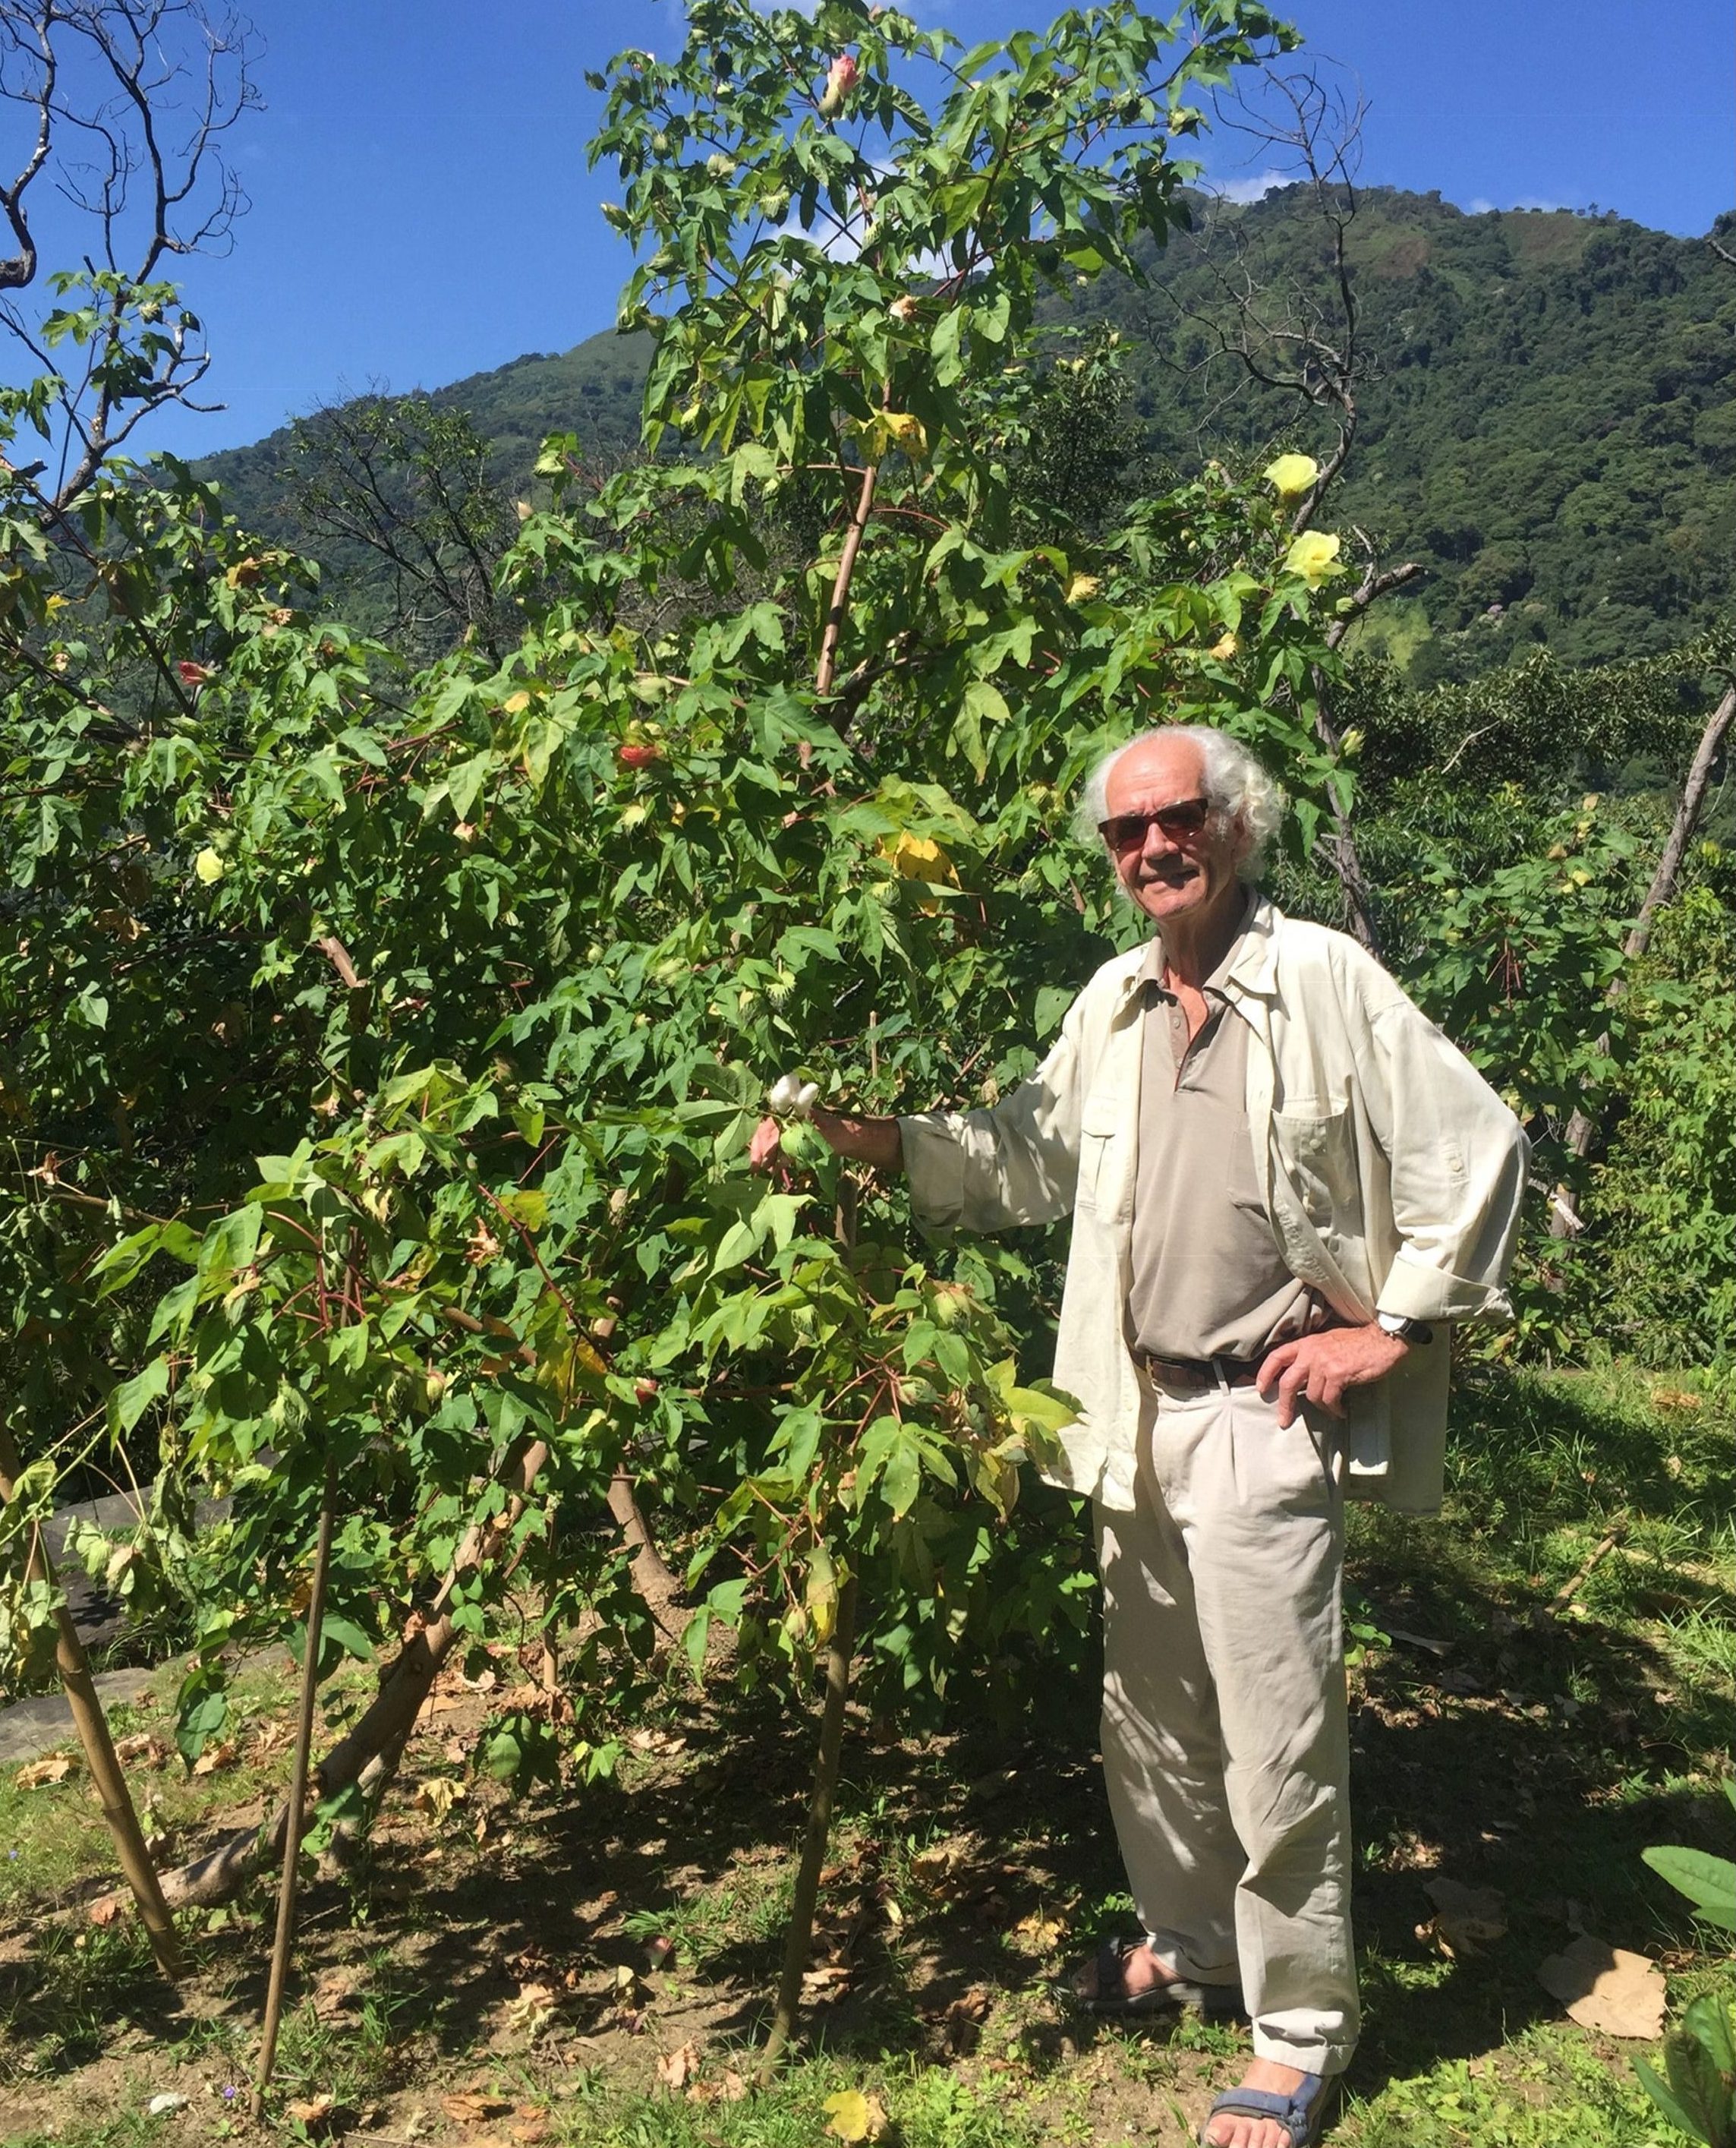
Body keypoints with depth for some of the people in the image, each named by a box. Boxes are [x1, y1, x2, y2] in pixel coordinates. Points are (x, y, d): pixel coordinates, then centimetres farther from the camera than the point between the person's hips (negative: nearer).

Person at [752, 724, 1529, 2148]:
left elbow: (1476, 1148, -8)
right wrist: (879, 1142, 2)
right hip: (1142, 1411, 6)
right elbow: (1028, 1159, 15)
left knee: (1275, 1736, 1)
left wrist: (1393, 1328, -8)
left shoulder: (1325, 980, -10)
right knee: (1150, 1711, 18)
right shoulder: (1112, 1004, 9)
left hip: (1267, 1412, -6)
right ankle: (1188, 1945, 40)